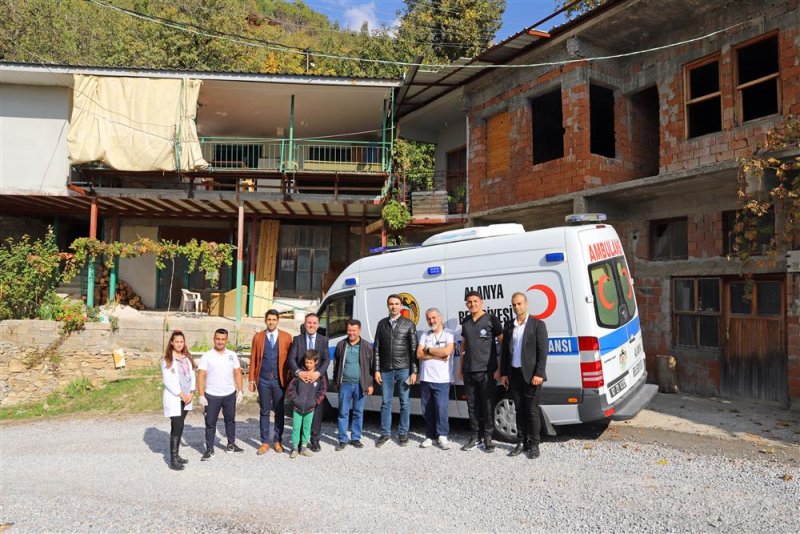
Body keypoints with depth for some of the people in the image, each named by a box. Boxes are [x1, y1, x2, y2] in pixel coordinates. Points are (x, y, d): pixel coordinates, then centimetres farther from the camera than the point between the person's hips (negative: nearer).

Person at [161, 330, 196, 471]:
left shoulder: (187, 358, 9)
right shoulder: (167, 360, -8)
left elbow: (192, 376, 10)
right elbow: (167, 381, -12)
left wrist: (191, 393, -3)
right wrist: (181, 394, -13)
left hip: (186, 397, 6)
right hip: (173, 398, -5)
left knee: (179, 427, 12)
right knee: (177, 427, -9)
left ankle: (176, 455, 21)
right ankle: (173, 460, -5)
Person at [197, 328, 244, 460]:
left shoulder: (232, 355, 3)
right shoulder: (207, 356, -6)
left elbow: (237, 373, 6)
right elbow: (201, 376, -8)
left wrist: (240, 391, 1)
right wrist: (201, 395, -13)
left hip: (230, 395, 3)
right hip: (212, 396, -3)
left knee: (230, 420, 15)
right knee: (210, 423, 5)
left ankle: (231, 445, 30)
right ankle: (209, 450, 16)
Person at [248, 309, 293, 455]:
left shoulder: (286, 337, 0)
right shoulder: (258, 337, 4)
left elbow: (290, 359, 0)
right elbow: (253, 359, 5)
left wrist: (289, 380, -3)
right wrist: (252, 380, 2)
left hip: (279, 380, -1)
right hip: (263, 380, 1)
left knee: (279, 411, 8)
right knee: (264, 411, 7)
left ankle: (278, 441, 20)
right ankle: (265, 442, 16)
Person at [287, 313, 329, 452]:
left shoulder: (323, 340, 6)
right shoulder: (297, 339, 6)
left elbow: (326, 359, -2)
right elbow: (291, 358, -3)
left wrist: (318, 373, -18)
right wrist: (298, 372, -19)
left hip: (318, 380, 0)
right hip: (301, 379, 0)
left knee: (317, 411, 4)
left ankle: (315, 440, 16)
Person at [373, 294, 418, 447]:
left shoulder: (409, 324, 1)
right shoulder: (382, 324, 7)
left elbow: (413, 349, -1)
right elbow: (376, 348, 7)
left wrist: (414, 372, -6)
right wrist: (377, 370, 1)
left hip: (403, 370, -2)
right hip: (386, 371, 2)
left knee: (404, 403, 6)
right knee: (386, 403, 8)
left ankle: (403, 433, 18)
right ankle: (385, 433, 19)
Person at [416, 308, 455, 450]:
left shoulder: (449, 335, 1)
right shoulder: (424, 336, 13)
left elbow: (446, 351, -16)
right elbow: (419, 354, 1)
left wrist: (428, 350, -4)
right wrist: (437, 356, -8)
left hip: (441, 379, -4)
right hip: (425, 378, 4)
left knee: (441, 407, -9)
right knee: (427, 409, 8)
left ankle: (442, 436, 3)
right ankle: (430, 436, 18)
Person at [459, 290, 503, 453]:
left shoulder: (491, 320, -4)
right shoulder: (465, 322, 11)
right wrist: (460, 367, 15)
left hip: (487, 371, -4)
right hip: (468, 372, 5)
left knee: (487, 406, 2)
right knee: (472, 406, 9)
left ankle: (488, 437, 13)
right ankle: (475, 436, 20)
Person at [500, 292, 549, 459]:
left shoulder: (538, 324, -3)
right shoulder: (509, 325, 10)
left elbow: (543, 351, -7)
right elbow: (504, 350, 12)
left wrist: (539, 374, -14)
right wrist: (503, 373, 8)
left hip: (531, 375, -4)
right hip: (514, 374, 4)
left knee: (532, 411, 1)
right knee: (519, 410, 11)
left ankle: (533, 445, 12)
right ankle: (521, 443, 20)